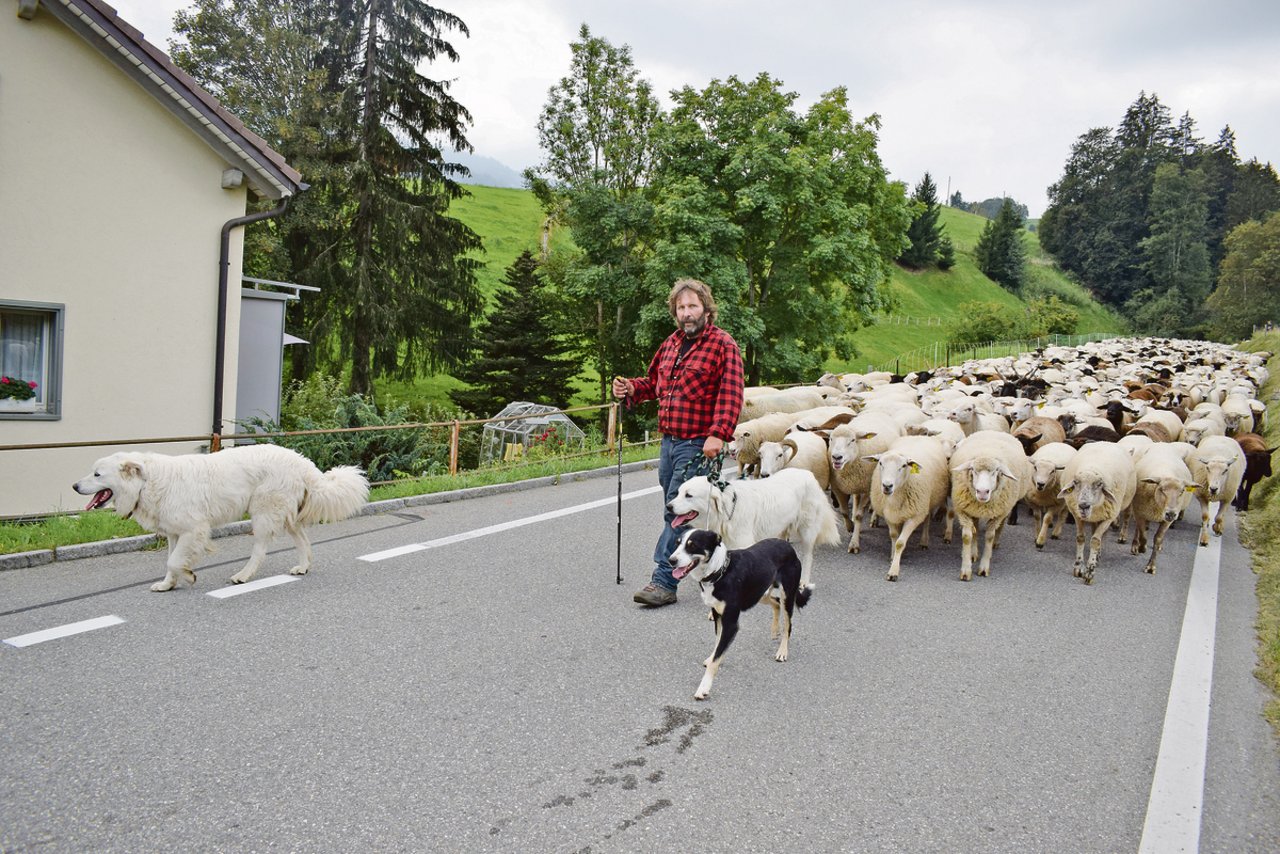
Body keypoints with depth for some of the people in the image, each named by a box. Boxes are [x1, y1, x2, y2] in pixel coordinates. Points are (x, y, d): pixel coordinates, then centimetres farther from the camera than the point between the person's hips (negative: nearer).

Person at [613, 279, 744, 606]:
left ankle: (664, 581, -6)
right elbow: (655, 382, 26)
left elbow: (730, 395, -16)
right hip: (669, 440, 8)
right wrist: (632, 388, 5)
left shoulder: (723, 344, -7)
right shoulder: (671, 344, 16)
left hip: (698, 444, -8)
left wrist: (718, 435, -25)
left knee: (677, 511, -10)